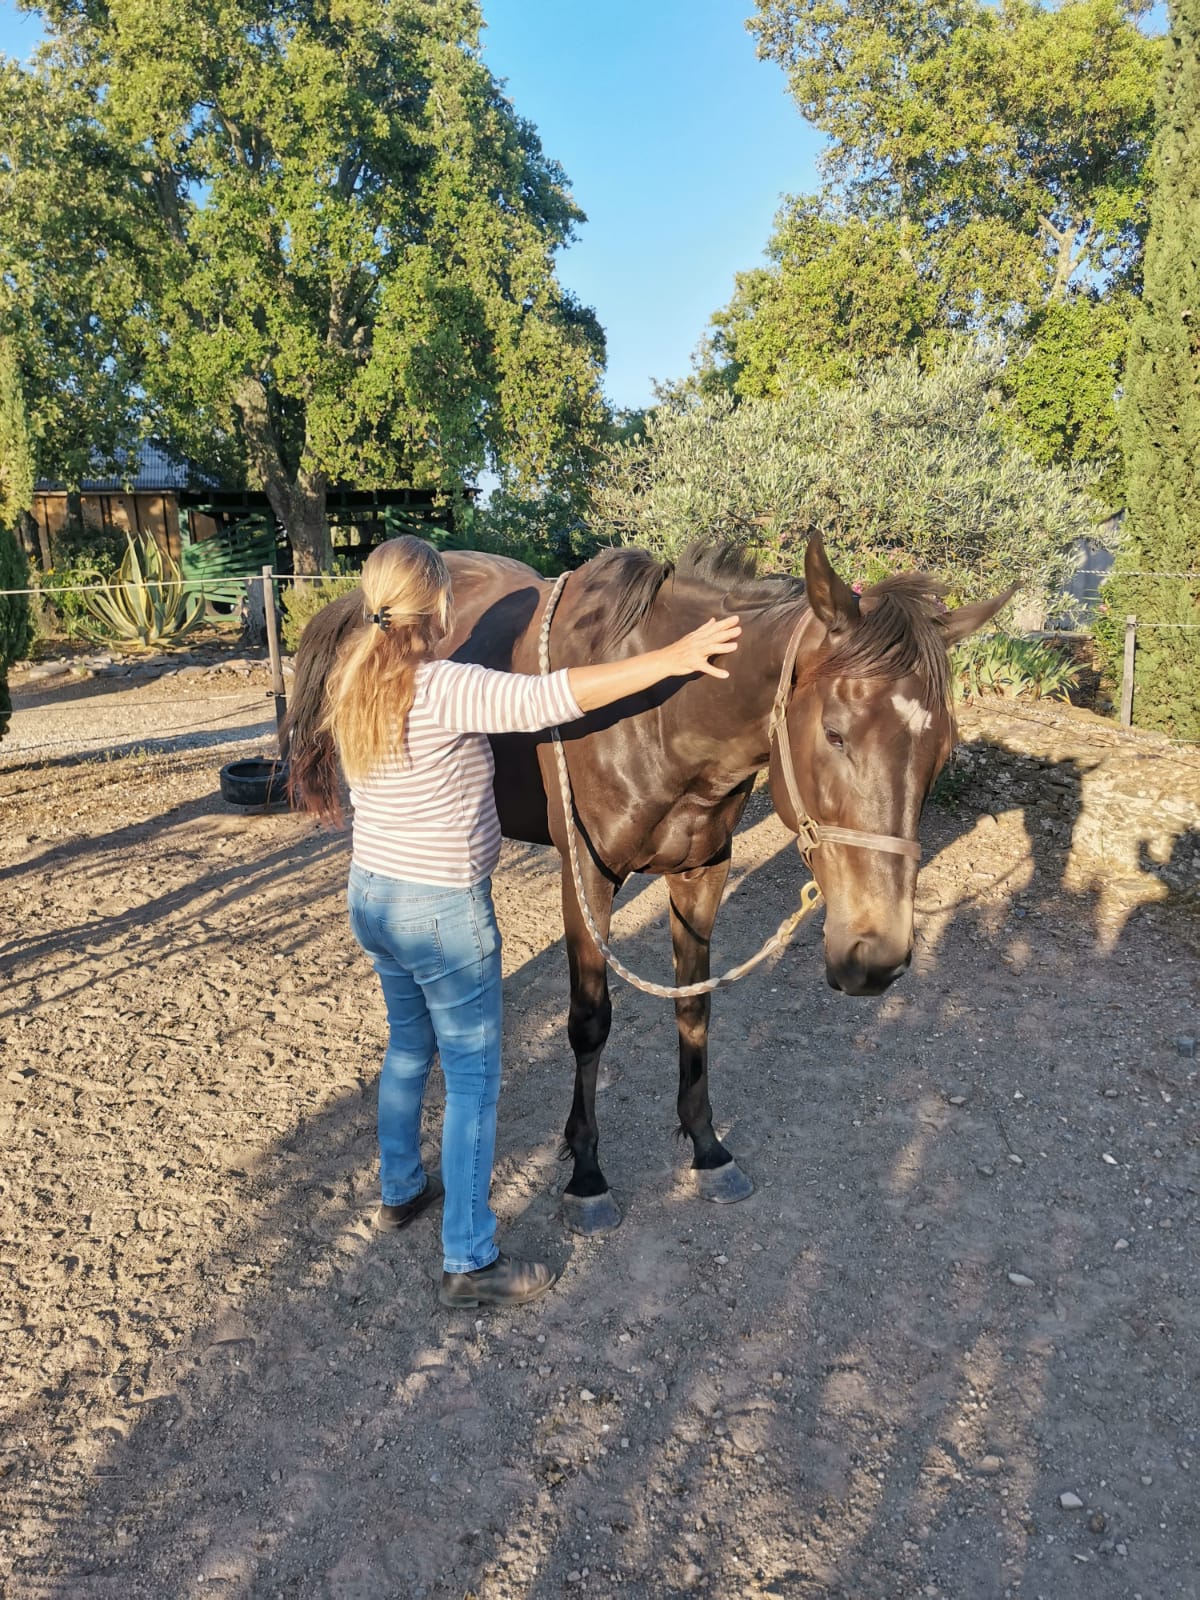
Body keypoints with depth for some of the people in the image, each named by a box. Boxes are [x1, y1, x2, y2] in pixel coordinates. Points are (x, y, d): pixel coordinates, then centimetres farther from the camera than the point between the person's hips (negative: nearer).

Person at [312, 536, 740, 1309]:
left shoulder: (357, 683, 1)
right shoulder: (444, 689, -24)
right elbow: (554, 696, -32)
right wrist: (673, 659, -30)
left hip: (371, 894, 9)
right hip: (442, 910, -9)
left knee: (409, 1045, 26)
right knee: (473, 1075, 4)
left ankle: (401, 1189, 45)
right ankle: (470, 1261, 14)